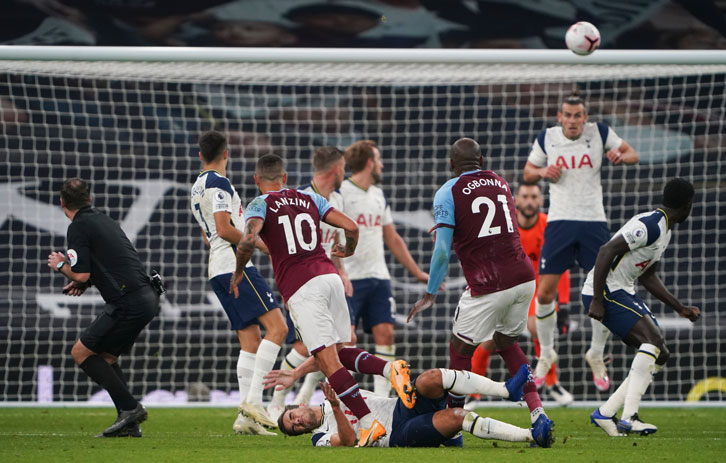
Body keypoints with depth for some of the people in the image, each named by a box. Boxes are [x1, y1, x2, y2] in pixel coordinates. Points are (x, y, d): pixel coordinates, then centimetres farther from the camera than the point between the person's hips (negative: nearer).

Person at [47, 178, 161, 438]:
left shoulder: (78, 227, -7)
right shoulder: (103, 220, 20)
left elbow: (82, 274, -12)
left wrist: (61, 266, 8)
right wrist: (84, 282, 21)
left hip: (128, 304, -9)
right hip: (148, 297, 9)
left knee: (81, 352, 0)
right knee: (105, 357, 18)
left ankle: (129, 408, -8)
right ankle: (129, 425, 10)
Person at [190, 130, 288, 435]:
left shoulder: (197, 188, 21)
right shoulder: (218, 182, -8)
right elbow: (225, 229, -17)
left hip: (217, 270, 10)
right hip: (235, 264, -10)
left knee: (251, 341, 6)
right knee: (277, 326, -13)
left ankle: (246, 417, -2)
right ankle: (253, 400, -21)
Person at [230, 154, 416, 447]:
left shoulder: (260, 205, 5)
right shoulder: (309, 199, 19)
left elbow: (248, 239, -15)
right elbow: (351, 226, 14)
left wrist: (238, 272, 2)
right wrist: (348, 250, 35)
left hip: (300, 288, -5)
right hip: (329, 276, 5)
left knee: (329, 362, -7)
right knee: (341, 352, 18)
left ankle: (368, 423, -17)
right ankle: (390, 369, -9)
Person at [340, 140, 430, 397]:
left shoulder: (378, 195, 17)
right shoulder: (340, 193, -6)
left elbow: (393, 239, 24)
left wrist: (417, 272, 24)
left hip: (379, 279, 7)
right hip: (349, 278, -7)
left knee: (385, 335, -2)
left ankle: (381, 400, 0)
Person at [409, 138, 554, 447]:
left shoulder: (448, 193, -2)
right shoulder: (500, 183, 16)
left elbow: (442, 251, -9)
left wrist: (430, 294, -1)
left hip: (487, 287, -6)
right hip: (523, 278, 6)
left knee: (460, 349, 10)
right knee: (506, 343, 24)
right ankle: (538, 413, 10)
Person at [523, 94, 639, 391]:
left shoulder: (599, 133, 0)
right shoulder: (546, 138, 2)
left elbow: (632, 154, 7)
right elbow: (527, 173, 14)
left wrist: (621, 156, -16)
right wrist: (543, 172, -9)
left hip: (593, 222, 0)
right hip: (560, 222, 0)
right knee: (544, 292, -6)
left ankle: (596, 355, 18)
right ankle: (546, 354, 15)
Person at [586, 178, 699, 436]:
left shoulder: (664, 230, 15)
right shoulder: (649, 226, -18)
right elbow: (607, 251, -24)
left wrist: (680, 308, 20)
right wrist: (597, 301, -25)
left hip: (623, 293, 11)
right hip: (604, 292, -11)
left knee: (659, 356, 7)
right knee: (653, 339, -24)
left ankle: (605, 414, 5)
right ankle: (628, 418, -30)